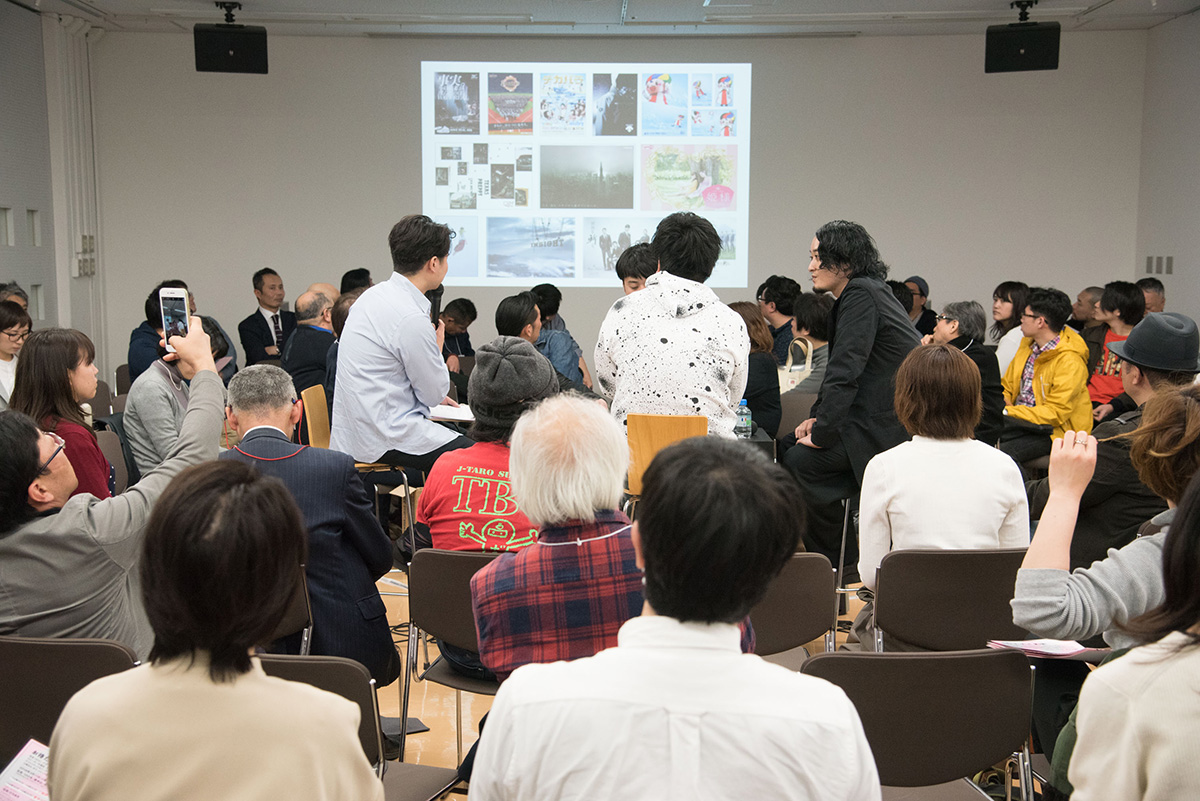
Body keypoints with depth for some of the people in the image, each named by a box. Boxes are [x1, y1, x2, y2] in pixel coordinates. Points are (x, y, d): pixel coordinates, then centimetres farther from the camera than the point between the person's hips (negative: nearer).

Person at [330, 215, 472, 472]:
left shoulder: (373, 295, 8)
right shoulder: (411, 319, -23)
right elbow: (435, 393, -10)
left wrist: (437, 396, 28)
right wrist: (438, 344, 5)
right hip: (389, 438, -10)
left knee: (461, 433, 17)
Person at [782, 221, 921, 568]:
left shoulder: (861, 295, -16)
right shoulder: (864, 292, 15)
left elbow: (845, 371, -21)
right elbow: (841, 369, 19)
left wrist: (822, 432, -15)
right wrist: (818, 416, 8)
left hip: (891, 427, -10)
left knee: (798, 463, -15)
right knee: (789, 447, 9)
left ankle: (841, 565, 1)